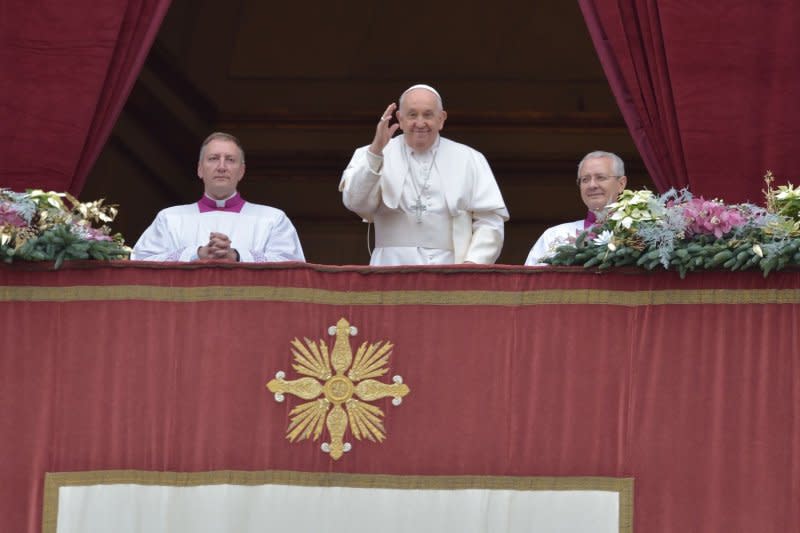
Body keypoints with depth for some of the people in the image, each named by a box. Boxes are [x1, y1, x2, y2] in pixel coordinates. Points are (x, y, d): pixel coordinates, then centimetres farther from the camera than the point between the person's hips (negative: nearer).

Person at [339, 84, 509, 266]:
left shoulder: (469, 160, 15)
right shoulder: (373, 156, 13)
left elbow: (489, 220, 10)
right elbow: (355, 201, -4)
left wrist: (473, 264, -6)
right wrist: (375, 151, -15)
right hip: (393, 266, 0)